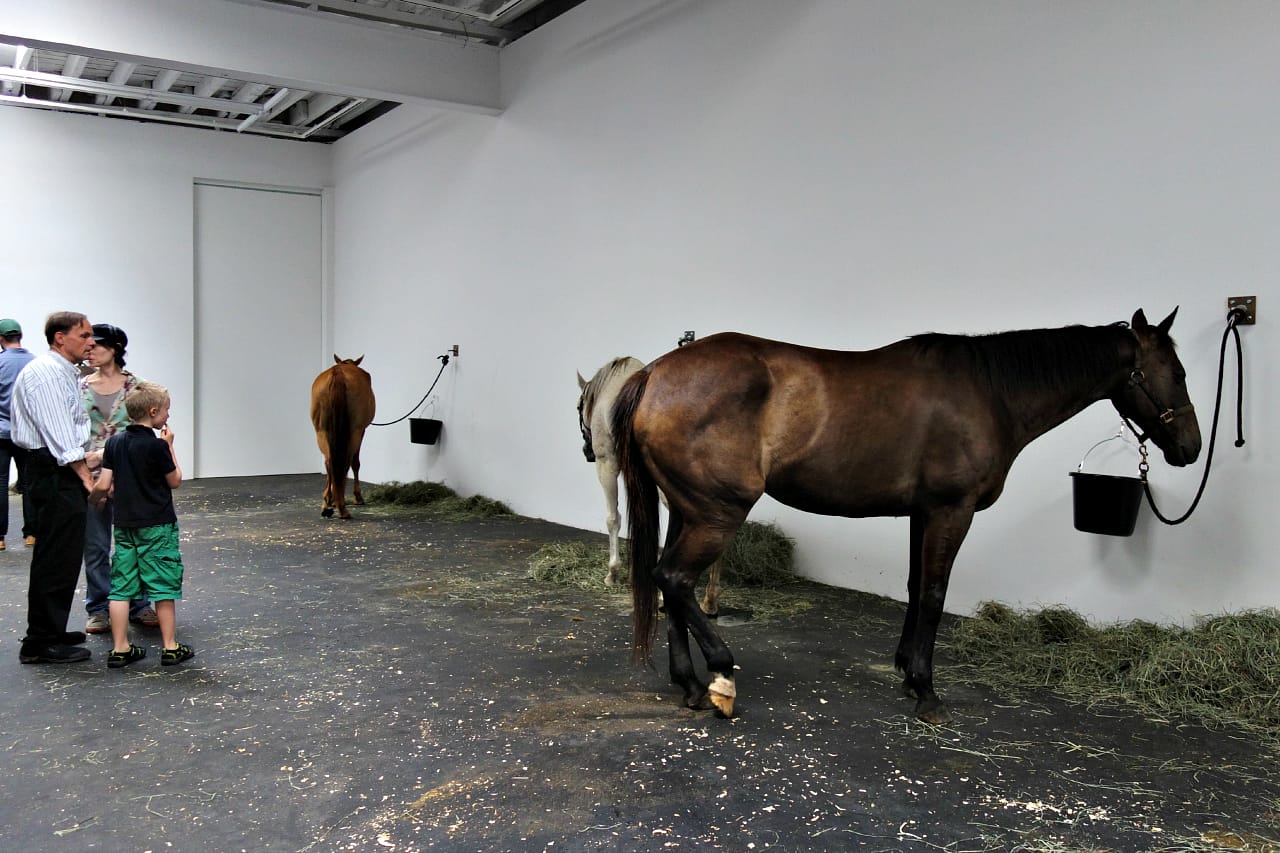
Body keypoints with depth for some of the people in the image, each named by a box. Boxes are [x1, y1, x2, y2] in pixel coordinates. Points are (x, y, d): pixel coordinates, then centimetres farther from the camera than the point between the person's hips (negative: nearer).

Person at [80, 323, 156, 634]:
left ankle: (138, 605, 18)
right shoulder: (81, 386, 6)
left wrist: (102, 453, -15)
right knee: (95, 545, 6)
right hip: (89, 472, 2)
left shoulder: (133, 385, -1)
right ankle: (99, 609, 18)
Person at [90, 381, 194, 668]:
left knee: (121, 587, 8)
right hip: (157, 526, -5)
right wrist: (169, 445, 2)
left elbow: (103, 485, -1)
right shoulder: (157, 446, -14)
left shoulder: (114, 442, 2)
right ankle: (170, 648, 8)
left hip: (124, 525, 5)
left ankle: (120, 649, 11)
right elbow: (175, 481, -3)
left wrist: (94, 498, 21)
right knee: (164, 586, 3)